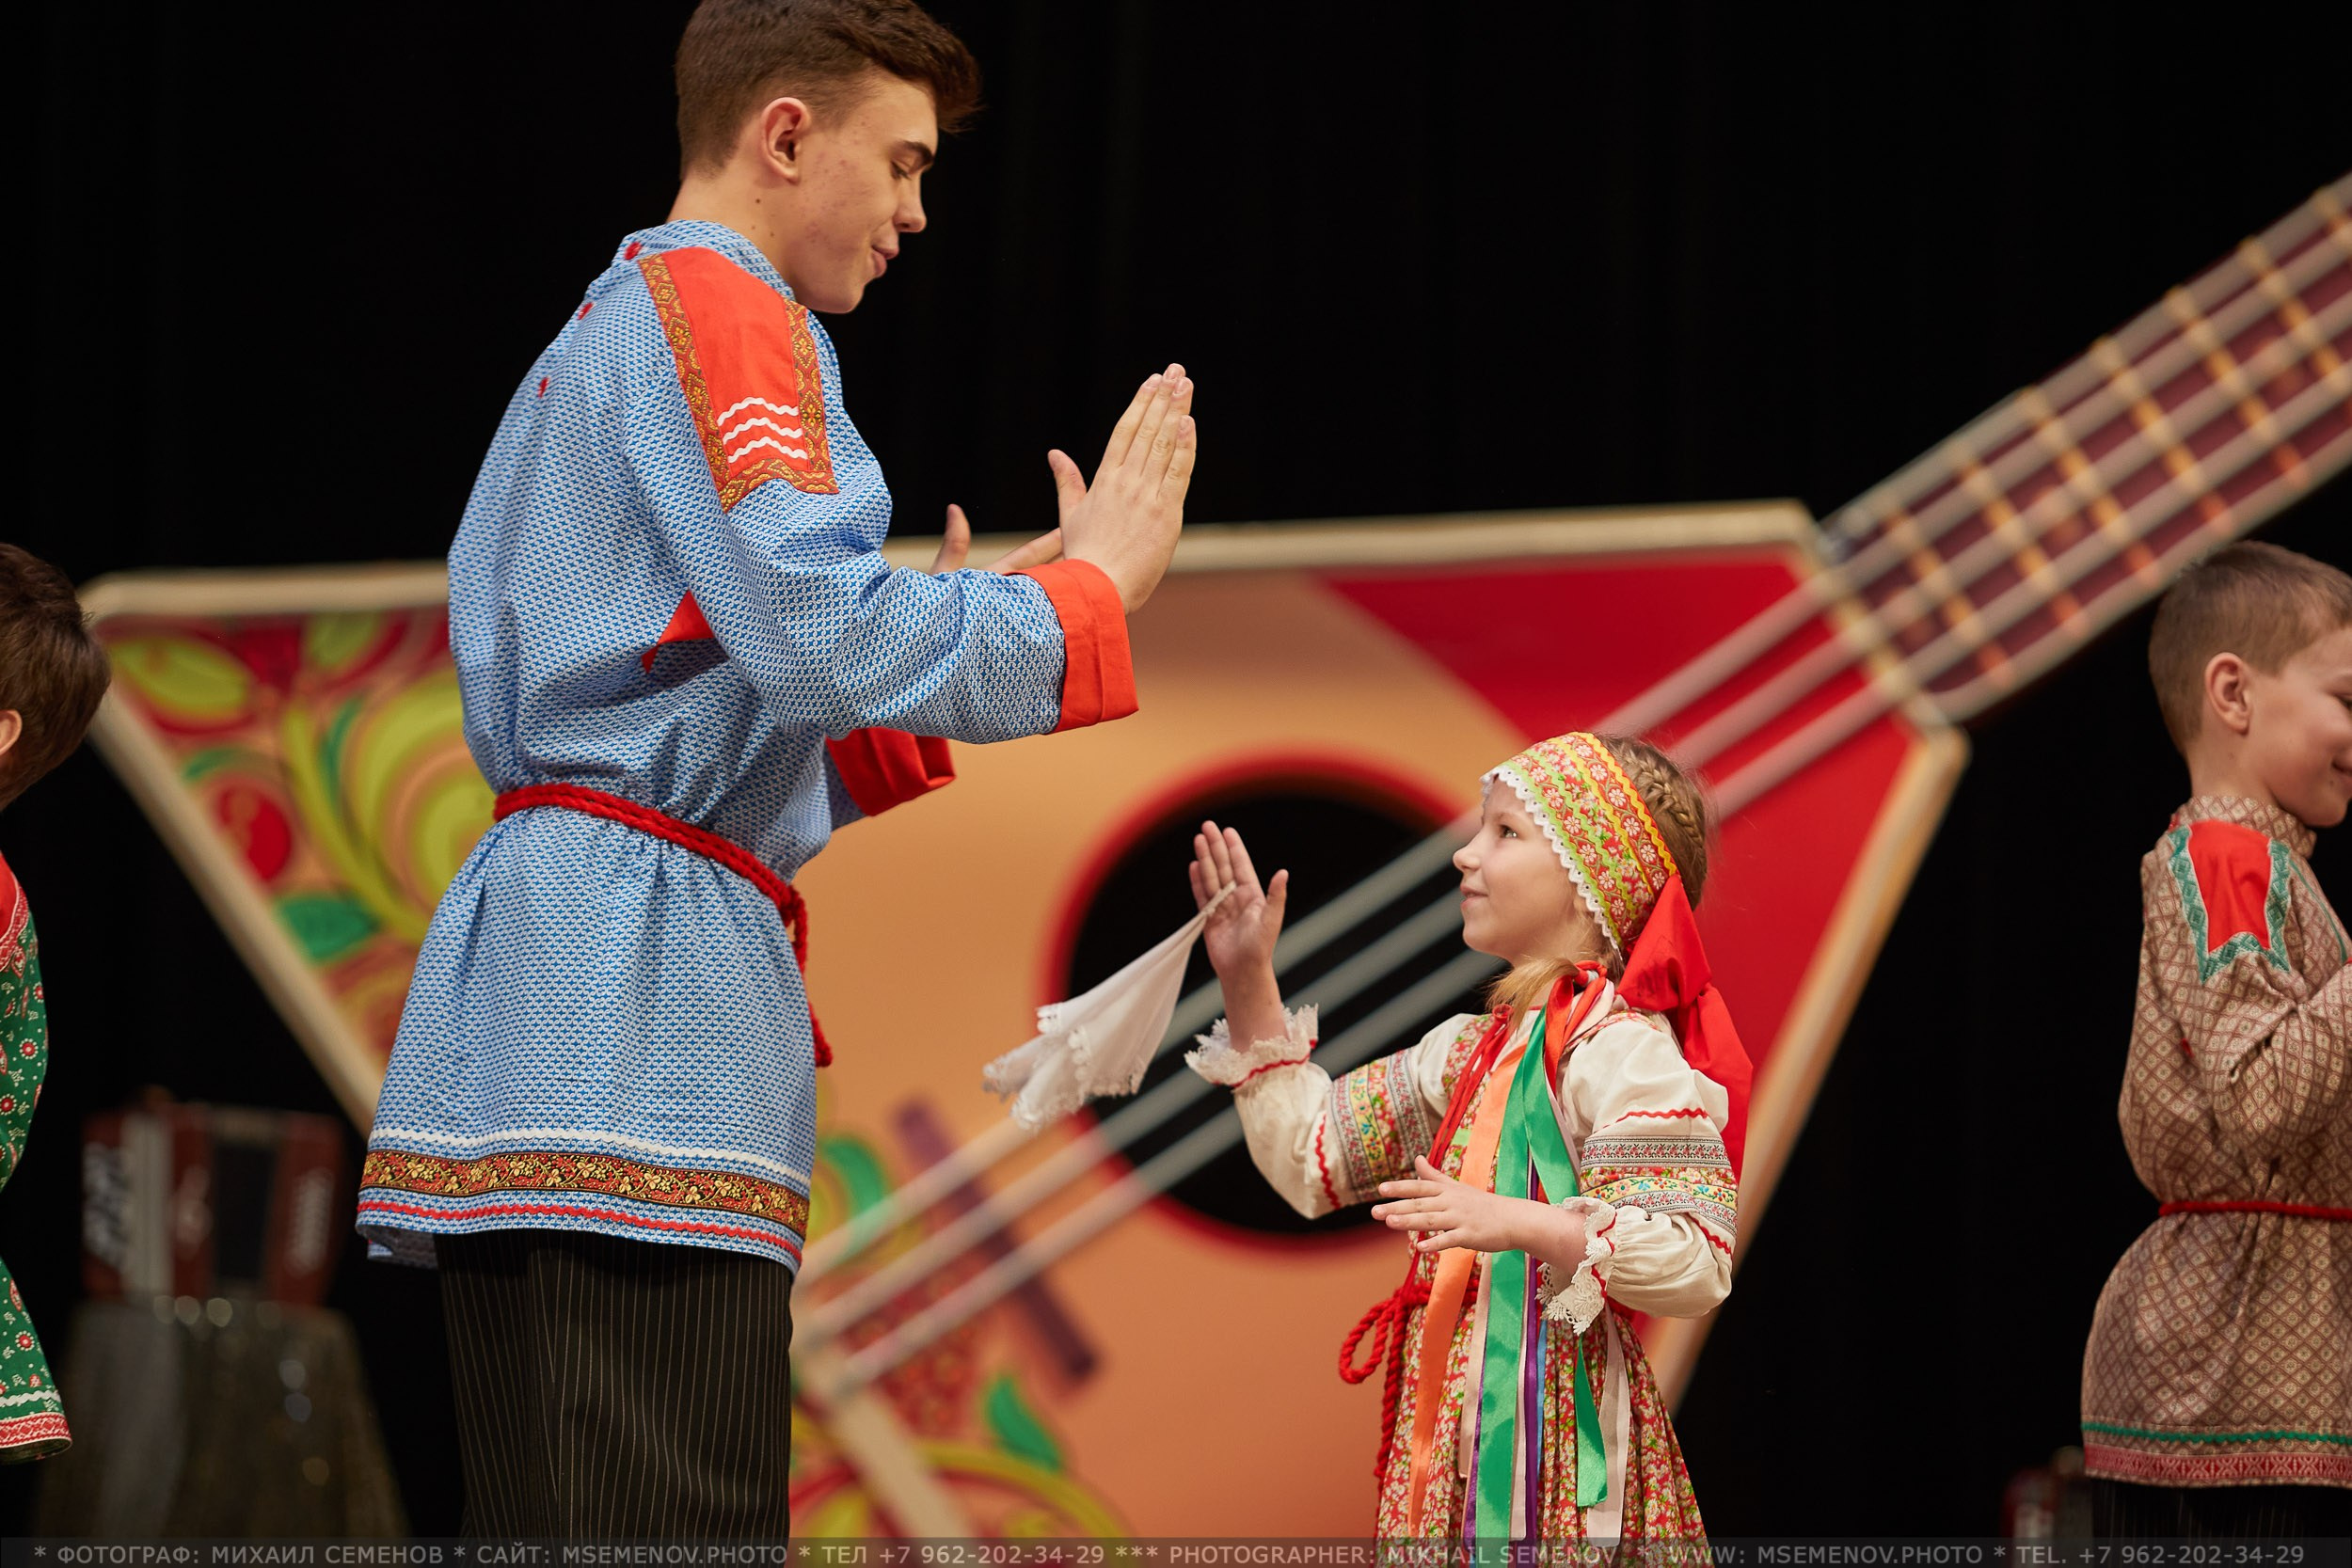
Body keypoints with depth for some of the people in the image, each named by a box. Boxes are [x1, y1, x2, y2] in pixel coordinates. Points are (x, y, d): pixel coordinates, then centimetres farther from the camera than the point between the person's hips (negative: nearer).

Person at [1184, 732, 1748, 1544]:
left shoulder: (1623, 1050, -13)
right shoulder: (1476, 1049, 17)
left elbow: (1694, 1265, -22)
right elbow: (1314, 1156, 23)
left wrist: (1519, 1225, -33)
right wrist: (1249, 986, 18)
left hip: (1555, 1439, -9)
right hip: (1460, 1425, 9)